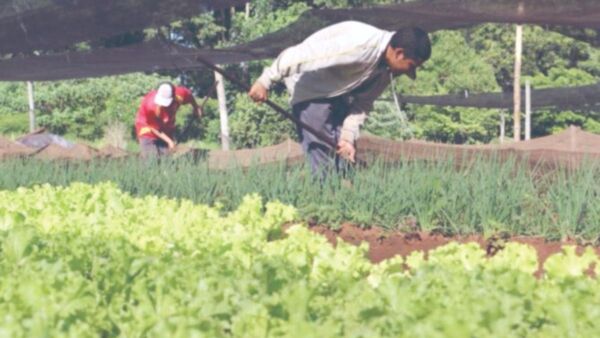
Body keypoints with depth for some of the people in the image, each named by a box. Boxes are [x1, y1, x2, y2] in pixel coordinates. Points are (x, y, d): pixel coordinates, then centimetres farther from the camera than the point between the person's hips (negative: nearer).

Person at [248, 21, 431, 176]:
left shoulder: (386, 68, -5)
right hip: (310, 93, -9)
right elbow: (298, 56, -33)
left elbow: (362, 103, 4)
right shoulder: (357, 45, -34)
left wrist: (348, 137, -7)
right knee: (325, 164, -10)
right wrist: (265, 82, -28)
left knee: (346, 156, 8)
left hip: (337, 95, 9)